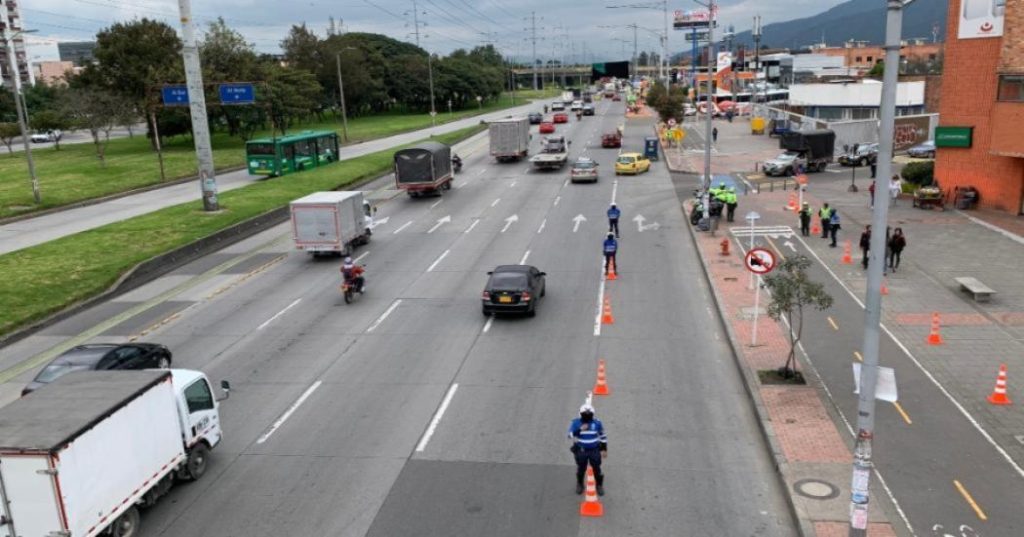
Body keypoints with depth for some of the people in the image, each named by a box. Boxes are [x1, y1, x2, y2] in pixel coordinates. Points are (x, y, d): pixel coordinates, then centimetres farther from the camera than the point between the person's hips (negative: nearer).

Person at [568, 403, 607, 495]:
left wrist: (604, 449, 5)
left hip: (594, 450, 0)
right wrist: (580, 429, -29)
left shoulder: (597, 423, -8)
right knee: (581, 469, 14)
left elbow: (603, 436, 4)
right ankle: (580, 484, 39)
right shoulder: (576, 423, -11)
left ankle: (599, 486, 30)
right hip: (581, 451, 0)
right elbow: (570, 435, -17)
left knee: (597, 469, 6)